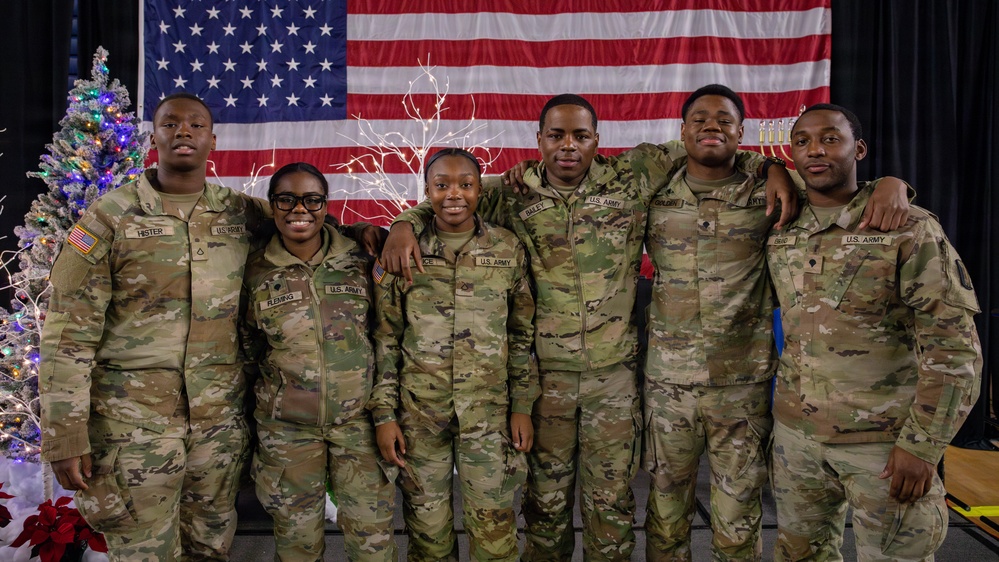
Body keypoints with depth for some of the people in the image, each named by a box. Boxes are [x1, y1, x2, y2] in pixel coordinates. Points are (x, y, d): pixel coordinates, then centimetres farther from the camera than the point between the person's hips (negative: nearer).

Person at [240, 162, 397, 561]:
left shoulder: (359, 260, -2)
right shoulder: (256, 272, -3)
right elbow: (248, 341, 12)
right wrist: (279, 373, 7)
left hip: (359, 419, 0)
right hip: (287, 425, 0)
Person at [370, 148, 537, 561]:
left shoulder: (509, 250, 0)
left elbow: (522, 334, 5)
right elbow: (386, 338, 1)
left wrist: (523, 406, 2)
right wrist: (384, 415, -3)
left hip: (490, 413, 0)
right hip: (418, 412, 0)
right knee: (427, 527, 11)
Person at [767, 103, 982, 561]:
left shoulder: (910, 230, -10)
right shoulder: (780, 238, 4)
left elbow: (954, 348, -12)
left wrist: (922, 445, -15)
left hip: (884, 440, -4)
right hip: (795, 434, 5)